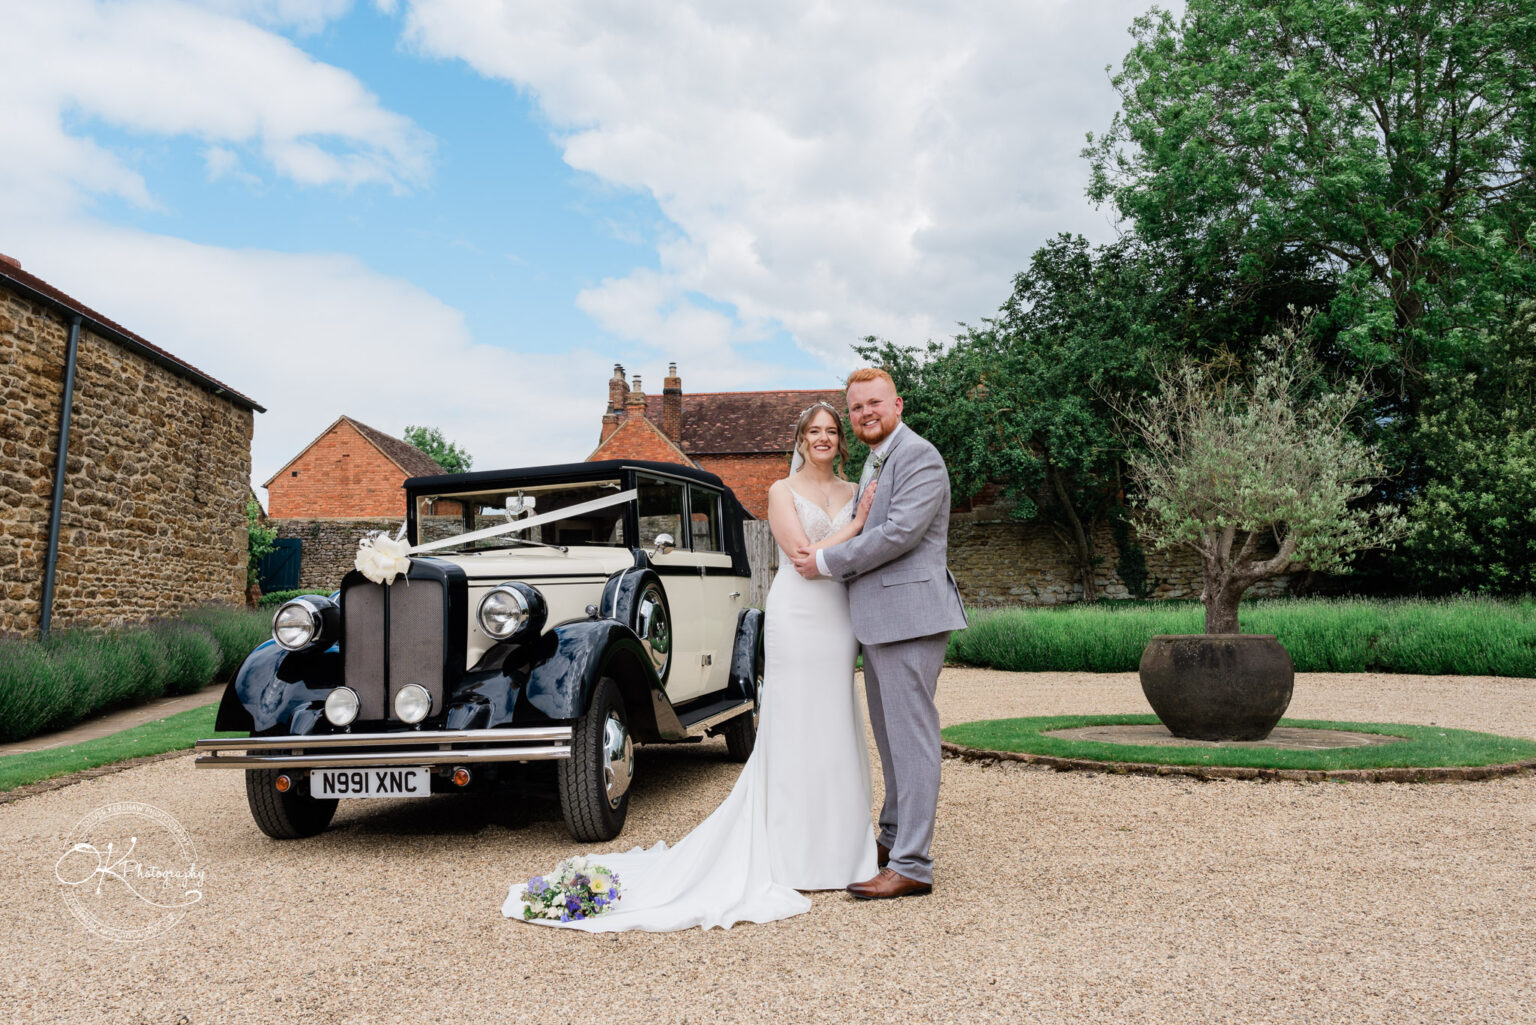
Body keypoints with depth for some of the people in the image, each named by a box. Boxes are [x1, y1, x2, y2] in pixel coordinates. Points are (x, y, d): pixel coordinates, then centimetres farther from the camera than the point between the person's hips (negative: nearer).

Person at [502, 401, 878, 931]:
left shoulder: (856, 492, 14)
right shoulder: (782, 491, 1)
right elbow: (804, 556, -10)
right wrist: (857, 524, -7)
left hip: (841, 619, 5)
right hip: (795, 616, -4)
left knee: (834, 729, 8)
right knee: (792, 733, -2)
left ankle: (838, 843, 20)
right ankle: (794, 856, 6)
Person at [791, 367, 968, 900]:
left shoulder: (919, 456, -9)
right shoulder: (874, 463, 21)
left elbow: (901, 532, -20)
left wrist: (827, 561, -12)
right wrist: (826, 556, 5)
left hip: (910, 613, -10)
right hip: (877, 618, 10)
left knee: (911, 735, -7)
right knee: (890, 734, 17)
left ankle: (912, 865, -2)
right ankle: (894, 838, 30)